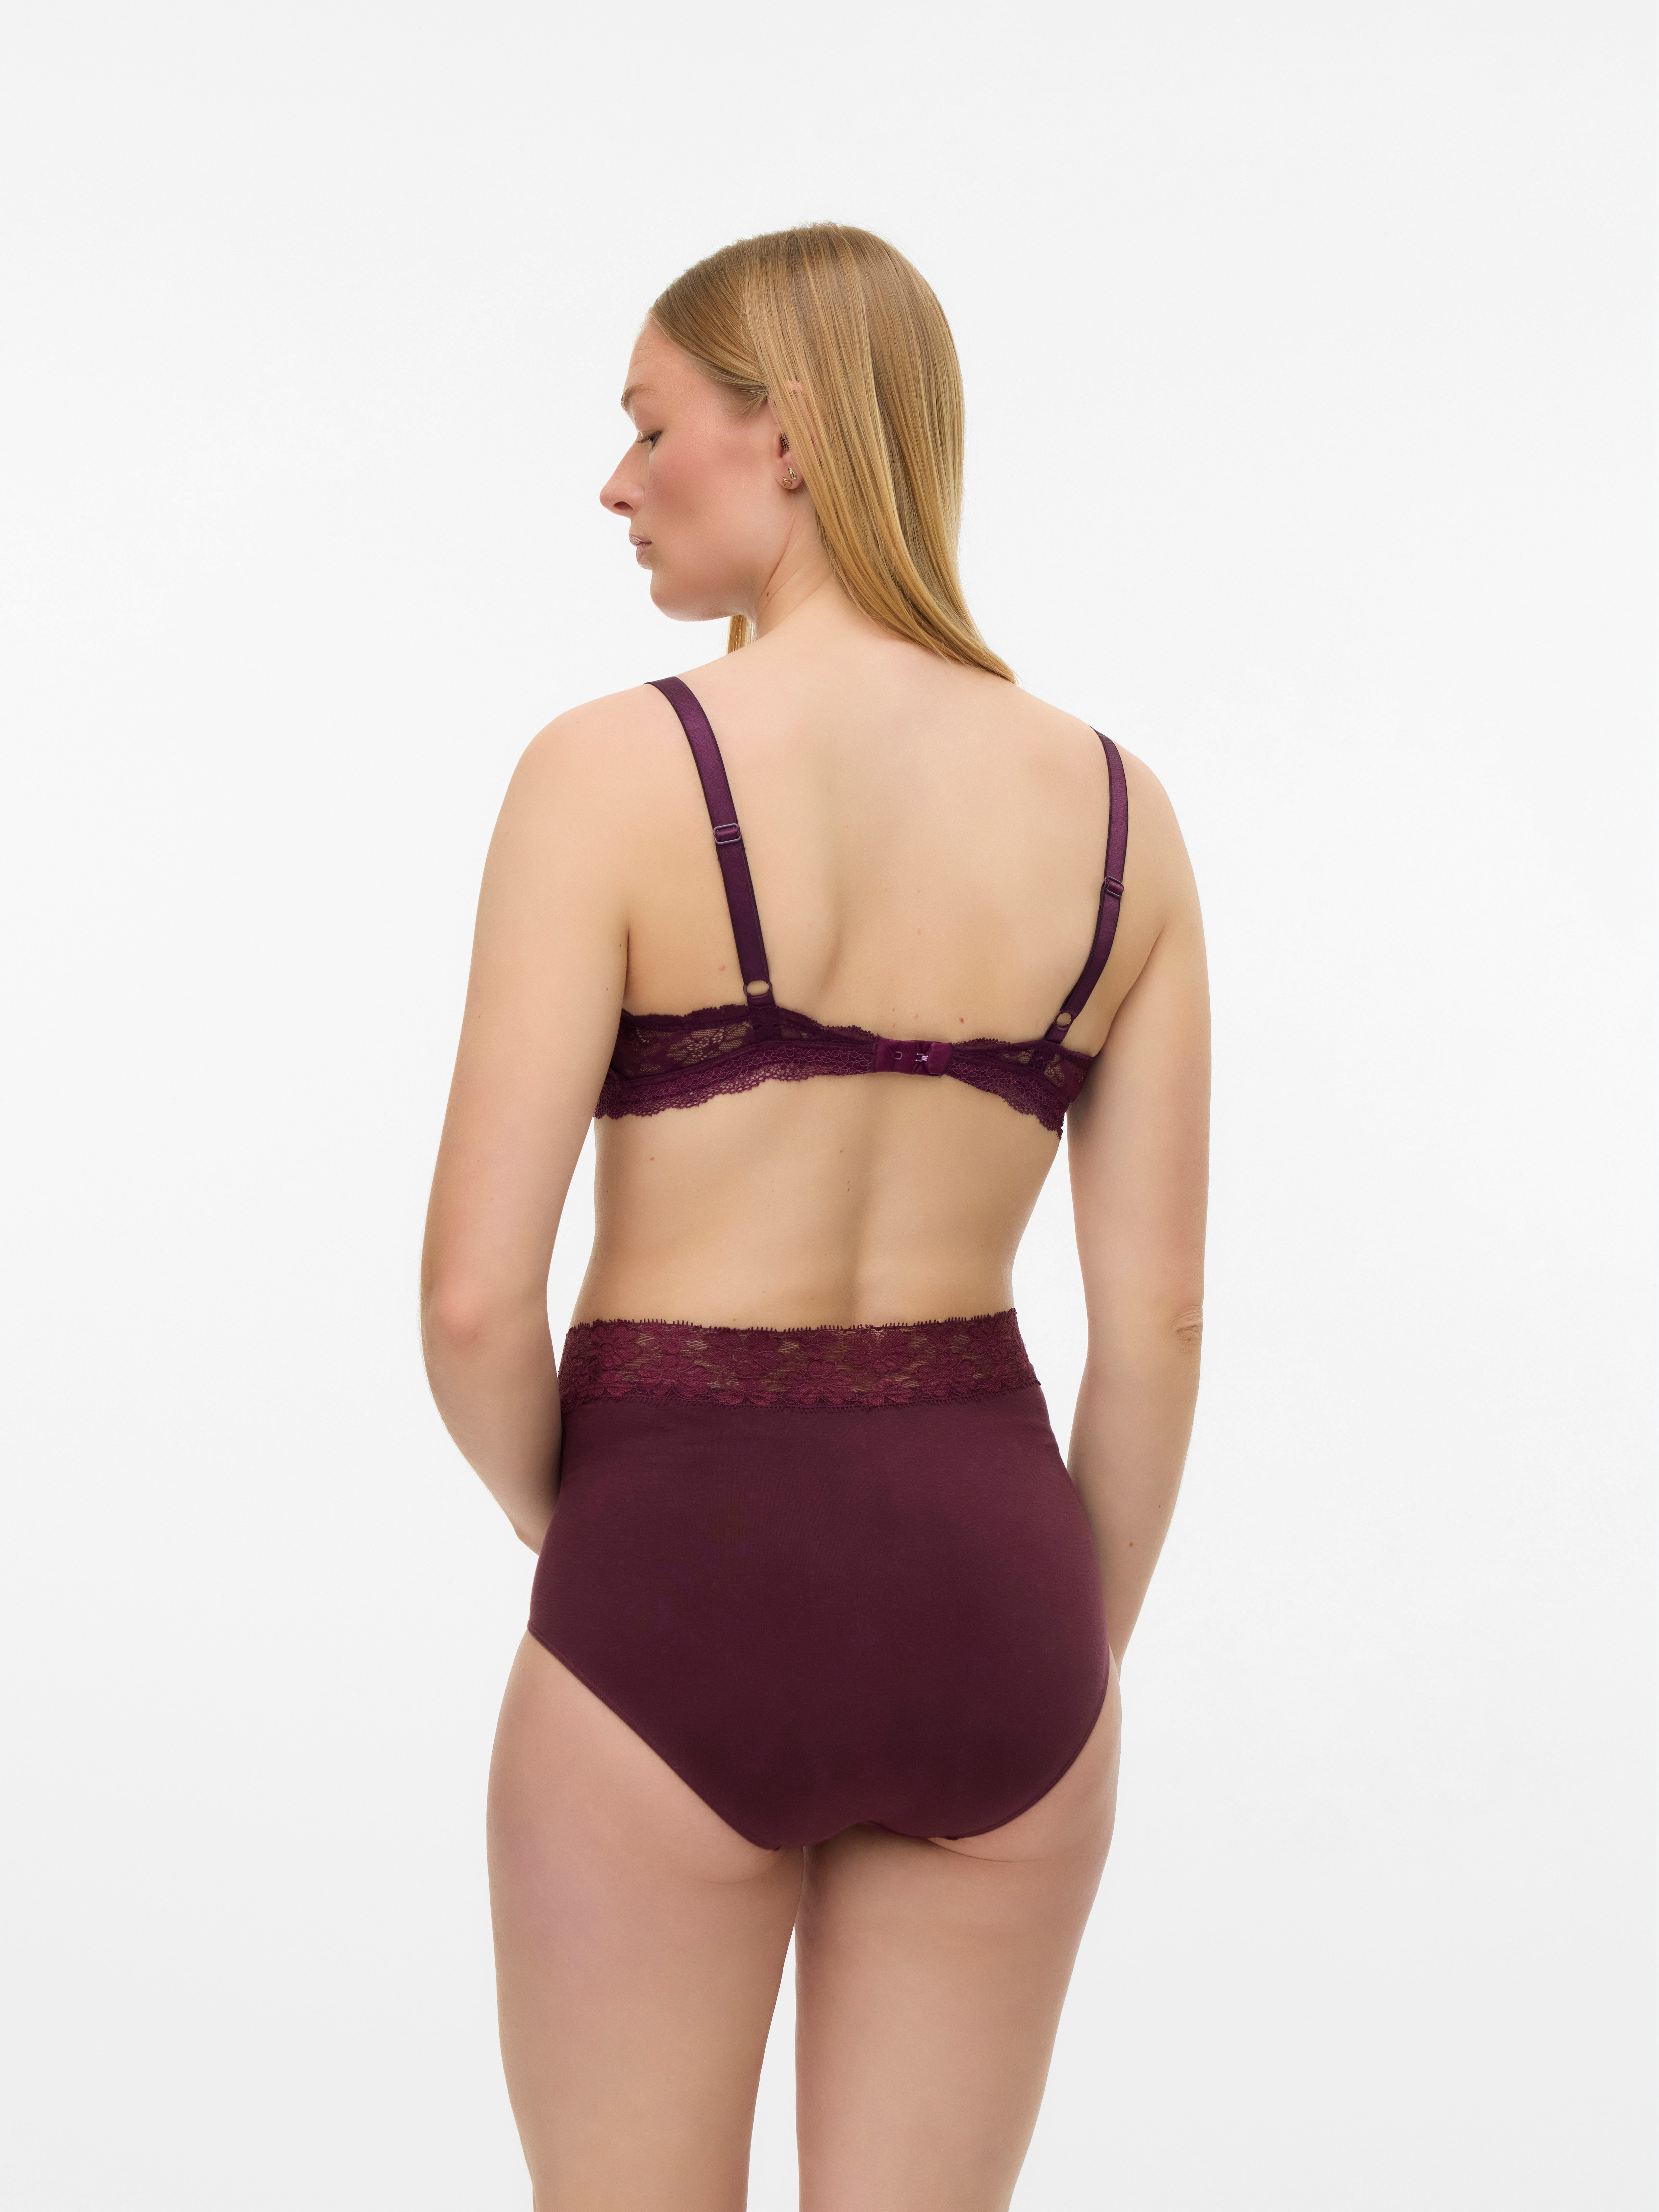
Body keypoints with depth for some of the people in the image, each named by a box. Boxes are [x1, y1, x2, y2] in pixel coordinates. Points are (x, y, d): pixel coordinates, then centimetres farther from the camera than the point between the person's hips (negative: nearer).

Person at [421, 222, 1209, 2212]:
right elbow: (1157, 1316, 2)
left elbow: (477, 1292, -15)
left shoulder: (612, 772, -13)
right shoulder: (1114, 807, 0)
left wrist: (570, 1534, 7)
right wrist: (1071, 1665, 14)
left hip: (685, 1617, -4)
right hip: (984, 1586, 4)